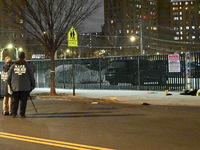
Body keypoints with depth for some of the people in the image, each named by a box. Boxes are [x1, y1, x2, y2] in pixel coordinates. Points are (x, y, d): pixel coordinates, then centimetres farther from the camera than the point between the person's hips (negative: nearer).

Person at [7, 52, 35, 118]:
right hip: (25, 87, -2)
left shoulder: (13, 66, 7)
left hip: (15, 87, 2)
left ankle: (14, 114, 9)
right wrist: (32, 85, 12)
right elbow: (31, 76, 4)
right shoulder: (27, 65, 2)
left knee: (15, 100, 9)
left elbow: (9, 76, 10)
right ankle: (22, 114, 1)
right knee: (23, 101, 1)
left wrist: (9, 84, 19)